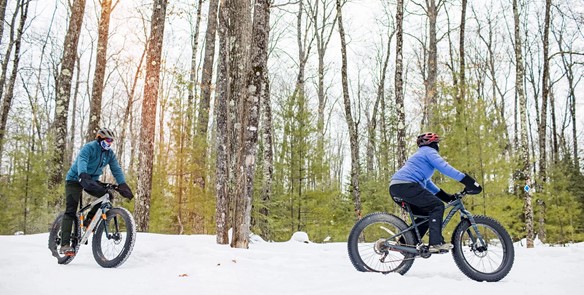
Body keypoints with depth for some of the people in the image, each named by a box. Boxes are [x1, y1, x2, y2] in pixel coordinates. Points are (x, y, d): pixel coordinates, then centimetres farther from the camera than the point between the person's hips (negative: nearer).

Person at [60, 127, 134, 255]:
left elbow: (116, 169, -8)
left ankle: (89, 219, -1)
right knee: (71, 211, -14)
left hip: (92, 180, 6)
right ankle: (65, 245, -16)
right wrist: (83, 176, -57)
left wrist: (123, 185, -23)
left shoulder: (110, 154, -1)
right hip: (75, 179, -6)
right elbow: (81, 161, -38)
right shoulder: (89, 147, -21)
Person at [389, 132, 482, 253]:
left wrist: (447, 196, 32)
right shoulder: (429, 151, 7)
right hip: (406, 185, -9)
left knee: (427, 213, 15)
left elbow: (427, 183, 37)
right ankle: (436, 243, -18)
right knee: (437, 206, -8)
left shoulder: (420, 155, 36)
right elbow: (445, 168, -10)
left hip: (395, 188, 9)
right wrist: (467, 180, -14)